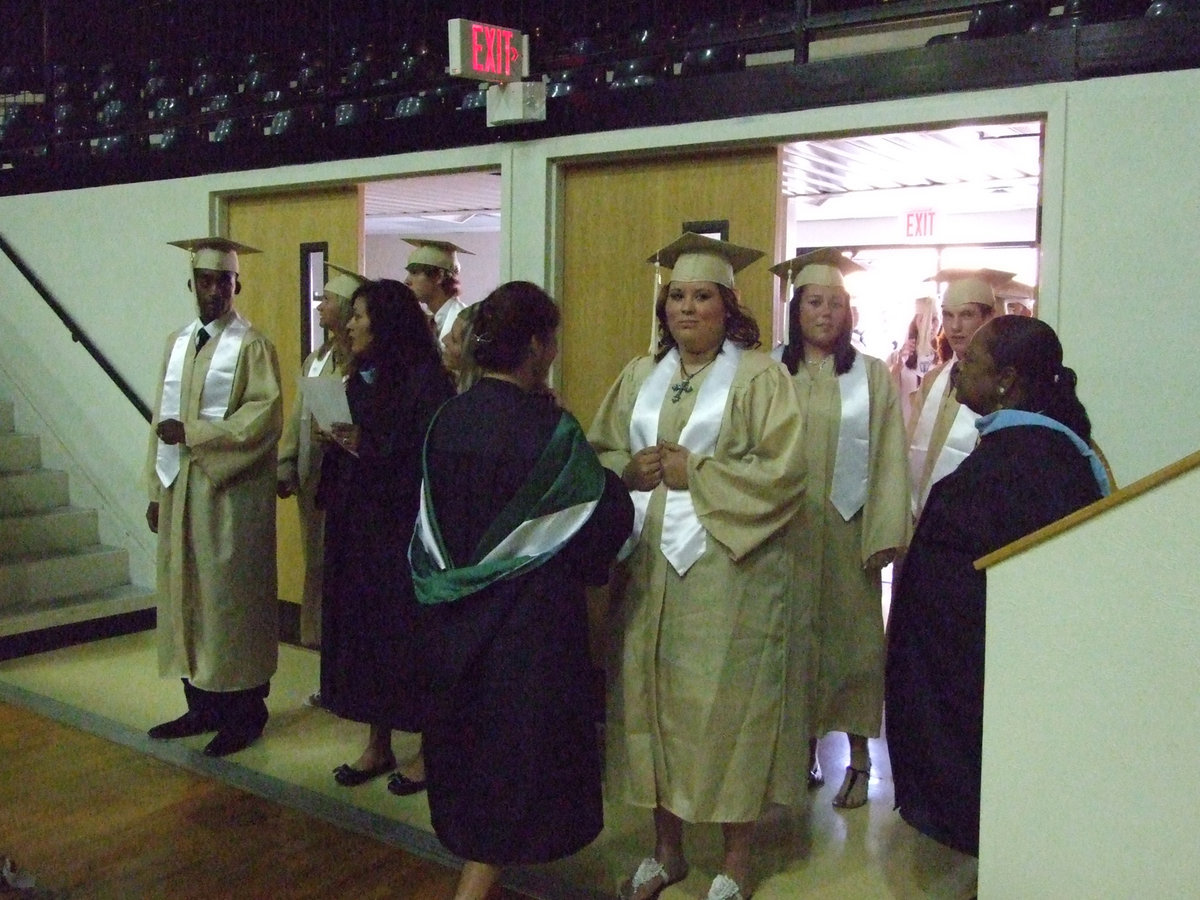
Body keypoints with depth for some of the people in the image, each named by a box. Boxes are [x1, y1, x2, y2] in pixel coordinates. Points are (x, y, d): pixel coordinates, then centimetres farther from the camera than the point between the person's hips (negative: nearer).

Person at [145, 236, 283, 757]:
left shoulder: (252, 346, -5)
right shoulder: (177, 343, 14)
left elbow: (266, 416, -15)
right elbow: (162, 420, 14)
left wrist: (192, 431, -18)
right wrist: (157, 489, 10)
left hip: (232, 493, -6)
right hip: (179, 489, 6)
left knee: (232, 597, 0)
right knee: (185, 594, 9)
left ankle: (245, 712, 11)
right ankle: (202, 705, 21)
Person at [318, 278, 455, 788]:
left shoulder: (425, 380, -12)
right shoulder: (359, 382, 12)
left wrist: (368, 446, -19)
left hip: (406, 529, -8)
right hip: (358, 526, 8)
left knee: (410, 634, -1)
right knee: (363, 629, 10)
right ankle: (377, 745, 22)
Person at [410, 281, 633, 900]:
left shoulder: (448, 420, -4)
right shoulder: (547, 428, -20)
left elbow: (435, 516, 8)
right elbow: (607, 514, -12)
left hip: (453, 614, 6)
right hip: (528, 616, -6)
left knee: (468, 732, 22)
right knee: (518, 740, 8)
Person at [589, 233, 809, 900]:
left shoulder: (760, 375, -4)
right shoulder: (641, 375, 12)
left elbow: (782, 471, -12)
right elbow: (600, 451, 14)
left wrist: (696, 473, -13)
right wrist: (631, 471, -7)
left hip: (730, 567, -5)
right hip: (649, 564, 5)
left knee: (729, 708, 1)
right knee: (654, 700, 10)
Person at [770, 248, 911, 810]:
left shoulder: (871, 376, 0)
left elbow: (890, 459, -3)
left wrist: (884, 535, -11)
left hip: (848, 531, -1)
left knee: (851, 634, 6)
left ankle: (859, 757, 18)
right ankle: (805, 748, 24)